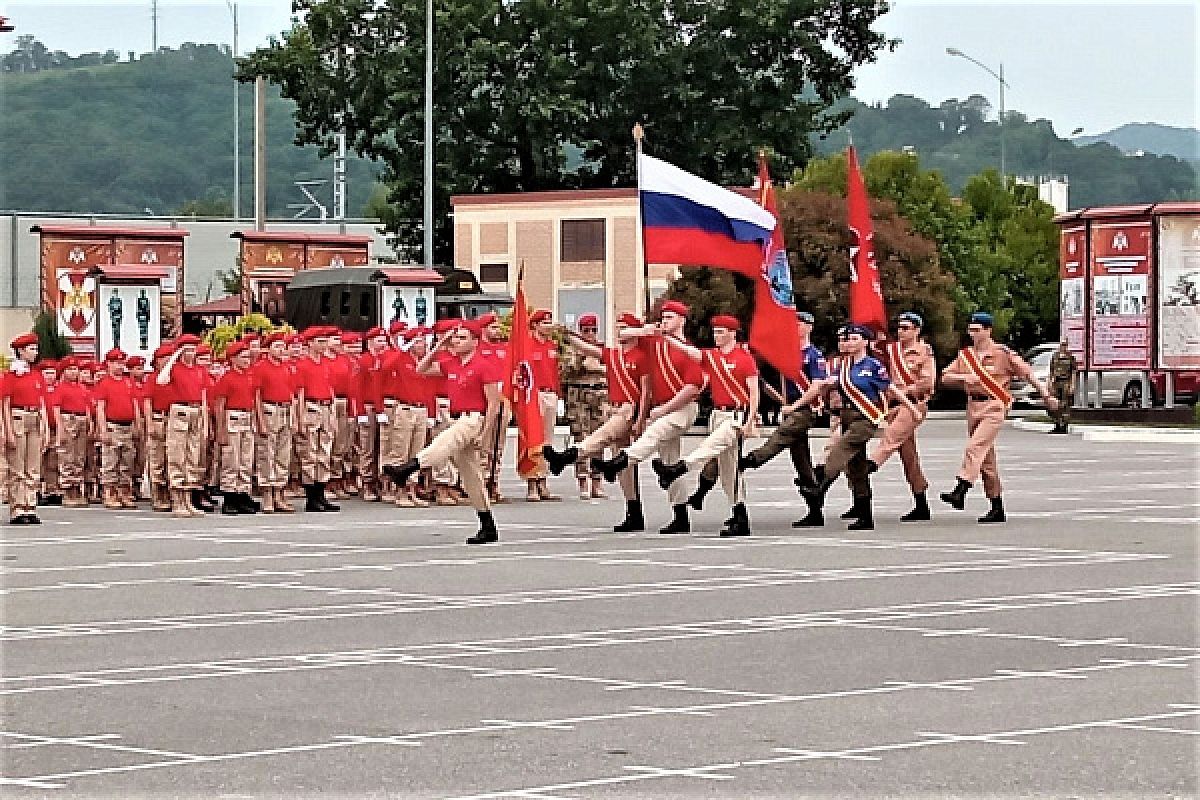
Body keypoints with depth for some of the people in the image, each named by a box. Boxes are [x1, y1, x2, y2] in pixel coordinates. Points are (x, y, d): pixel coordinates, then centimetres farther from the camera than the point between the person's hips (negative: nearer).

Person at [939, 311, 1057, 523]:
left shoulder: (1003, 353, -2)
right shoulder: (965, 355, 12)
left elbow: (1027, 373, 2)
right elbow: (945, 377, 11)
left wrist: (1046, 395, 2)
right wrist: (965, 378, -7)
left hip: (994, 407, -6)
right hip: (973, 407, 6)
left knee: (975, 447, -24)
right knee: (986, 459, 9)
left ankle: (960, 492, -36)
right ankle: (997, 508, 15)